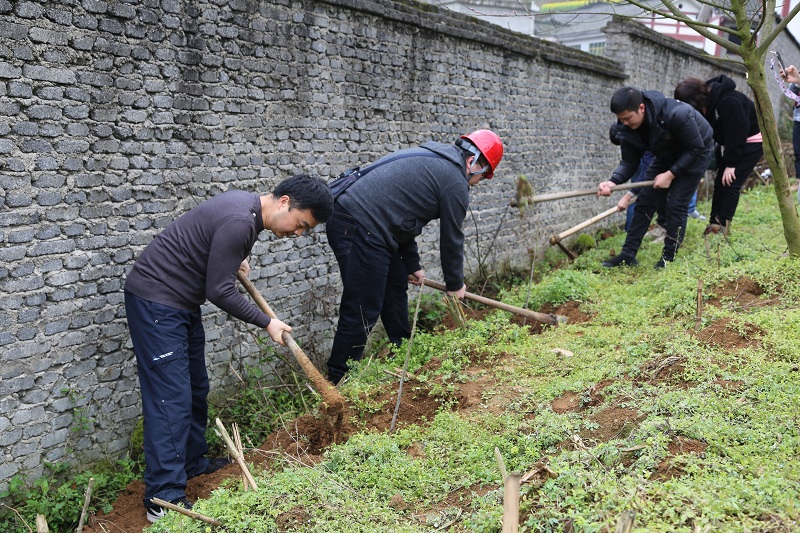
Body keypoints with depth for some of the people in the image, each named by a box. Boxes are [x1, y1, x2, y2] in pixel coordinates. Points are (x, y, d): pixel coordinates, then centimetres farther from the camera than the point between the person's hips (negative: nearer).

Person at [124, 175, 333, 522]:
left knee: (195, 388, 16)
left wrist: (235, 259, 10)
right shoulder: (240, 222, -26)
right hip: (155, 301, -10)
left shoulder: (247, 207, 4)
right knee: (171, 398, -11)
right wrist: (267, 323, -12)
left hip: (182, 302, 10)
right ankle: (164, 498, -7)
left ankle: (192, 462, 31)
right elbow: (219, 292, -21)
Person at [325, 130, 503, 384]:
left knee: (396, 286, 23)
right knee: (362, 311, -6)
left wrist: (412, 265, 32)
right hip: (361, 230, -11)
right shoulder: (456, 182, -5)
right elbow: (451, 239, 2)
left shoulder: (428, 158, 23)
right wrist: (455, 285, 17)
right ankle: (338, 380, 1)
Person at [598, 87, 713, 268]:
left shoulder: (676, 114, -38)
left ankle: (668, 258, -2)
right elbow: (629, 162, -12)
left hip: (694, 154, -6)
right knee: (645, 201, -2)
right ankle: (628, 254, 1)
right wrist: (613, 182, -32)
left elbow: (696, 147, -28)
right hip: (667, 156, 6)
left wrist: (670, 174, -29)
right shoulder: (628, 130, -20)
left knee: (676, 204, -13)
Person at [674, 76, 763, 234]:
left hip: (750, 142, -8)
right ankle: (714, 224, 5)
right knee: (719, 182, 3)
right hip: (728, 143, 8)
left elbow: (738, 133, -28)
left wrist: (731, 164, -22)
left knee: (731, 184, -13)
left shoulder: (728, 101, -33)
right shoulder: (705, 103, -9)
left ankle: (722, 227, -9)